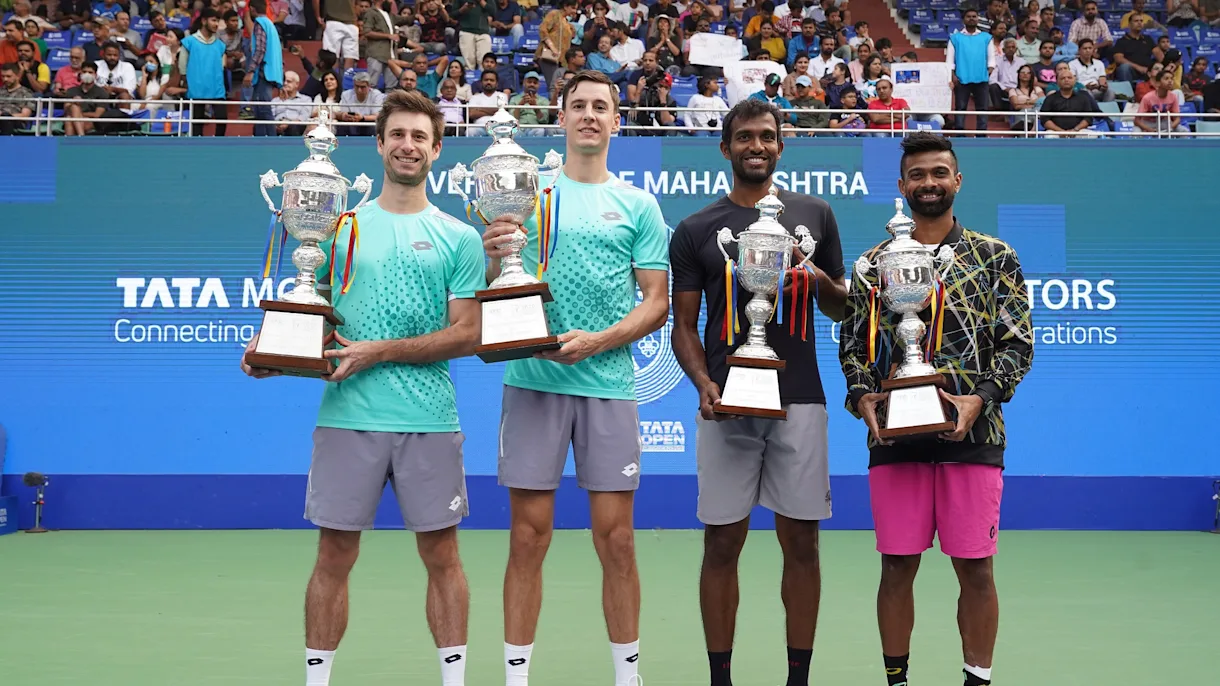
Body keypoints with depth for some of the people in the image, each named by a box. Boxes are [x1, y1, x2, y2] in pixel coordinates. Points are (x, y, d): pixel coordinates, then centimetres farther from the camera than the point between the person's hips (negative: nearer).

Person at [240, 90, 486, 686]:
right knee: (334, 555, 4)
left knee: (441, 555, 5)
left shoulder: (459, 238, 4)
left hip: (429, 419, -1)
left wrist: (379, 352, -11)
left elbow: (467, 334, -2)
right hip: (347, 415, 1)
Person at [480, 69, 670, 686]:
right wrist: (493, 258, -14)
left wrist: (596, 341, -11)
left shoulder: (638, 206, 8)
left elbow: (656, 304, 5)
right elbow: (493, 296, 9)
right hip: (532, 379, 0)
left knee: (616, 540, 2)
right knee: (528, 536, 1)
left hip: (608, 385, 0)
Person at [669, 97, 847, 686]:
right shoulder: (695, 230, 6)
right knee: (722, 543, 1)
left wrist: (820, 280, -7)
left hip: (800, 401, 1)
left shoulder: (815, 215, 10)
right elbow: (684, 324, 6)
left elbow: (842, 309, 16)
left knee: (801, 542, 4)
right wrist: (704, 385, -11)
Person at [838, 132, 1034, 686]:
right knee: (897, 567, 6)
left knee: (975, 568, 2)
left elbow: (1017, 343, 2)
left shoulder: (996, 258, 6)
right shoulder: (874, 263, 10)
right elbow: (851, 343, 10)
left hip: (972, 435, -1)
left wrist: (981, 398, -14)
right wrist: (861, 395, -9)